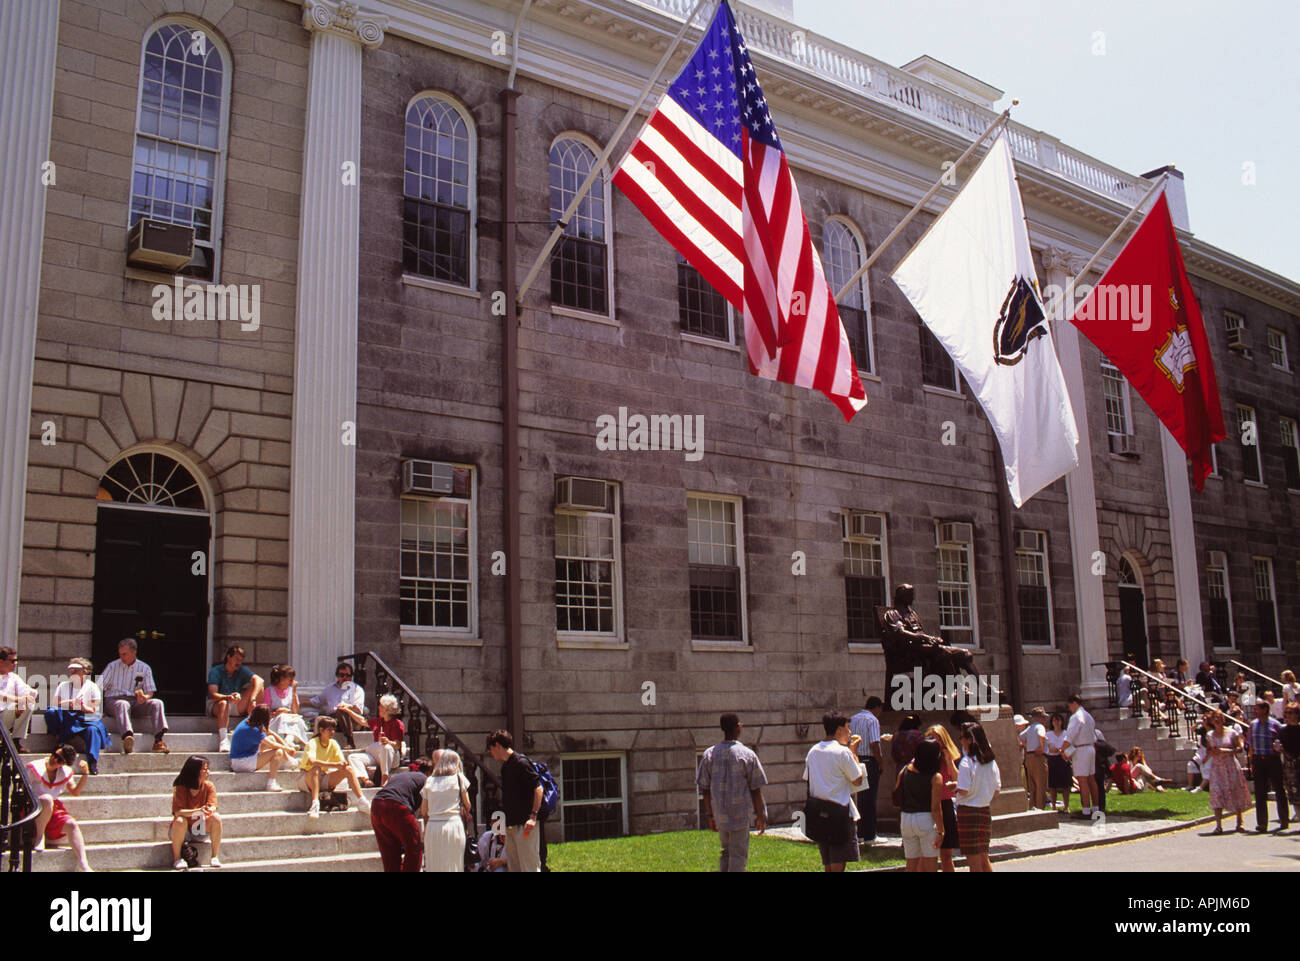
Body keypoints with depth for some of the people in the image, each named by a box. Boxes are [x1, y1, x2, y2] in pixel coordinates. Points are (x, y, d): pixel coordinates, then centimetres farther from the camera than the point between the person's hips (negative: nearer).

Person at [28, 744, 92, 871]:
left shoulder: (65, 772, 9)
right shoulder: (34, 767, -6)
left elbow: (74, 792, 16)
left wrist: (85, 775, 4)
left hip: (53, 810, 4)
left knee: (72, 824, -24)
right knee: (47, 799, -38)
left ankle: (83, 865, -30)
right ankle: (40, 837, -18)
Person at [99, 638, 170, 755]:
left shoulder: (144, 668, 12)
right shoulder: (112, 666, 11)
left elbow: (150, 691, 8)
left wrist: (144, 697, -16)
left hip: (136, 702, 2)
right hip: (113, 700, -2)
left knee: (157, 703, -25)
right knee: (123, 704, -38)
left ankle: (158, 741, -39)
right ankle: (127, 737, -63)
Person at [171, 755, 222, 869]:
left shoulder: (209, 786, -6)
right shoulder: (179, 788, -15)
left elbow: (213, 806, -15)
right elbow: (177, 812, -27)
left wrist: (210, 810, -41)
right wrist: (198, 811, -43)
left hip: (201, 829, 3)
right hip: (183, 830, -3)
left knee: (216, 817, -24)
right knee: (180, 821, -34)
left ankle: (215, 857, -17)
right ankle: (176, 859, -18)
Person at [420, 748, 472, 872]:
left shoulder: (429, 780, 11)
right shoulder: (459, 777, 5)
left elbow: (423, 811, 9)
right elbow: (467, 805, 8)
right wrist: (466, 814, 28)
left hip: (432, 826, 2)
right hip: (453, 824, -2)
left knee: (434, 867, 7)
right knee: (453, 866, 1)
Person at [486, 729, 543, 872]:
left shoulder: (521, 762, -12)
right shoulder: (505, 766, 16)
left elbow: (538, 788, -16)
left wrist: (533, 816, -22)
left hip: (524, 824, -9)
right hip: (510, 824, 9)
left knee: (529, 866, -8)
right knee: (513, 865, 12)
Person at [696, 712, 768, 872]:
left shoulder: (709, 754, 1)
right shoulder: (747, 755, -9)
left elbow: (705, 788, 4)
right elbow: (755, 789, -6)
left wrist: (710, 815, 12)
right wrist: (760, 815, 3)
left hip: (719, 814, 4)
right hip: (740, 814, -4)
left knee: (726, 852, 20)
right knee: (739, 854, 3)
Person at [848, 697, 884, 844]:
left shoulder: (853, 719, 11)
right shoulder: (873, 720, -12)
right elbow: (874, 745, -19)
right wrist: (881, 763, -10)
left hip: (856, 760, 7)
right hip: (869, 761, -7)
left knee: (860, 798, 14)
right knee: (870, 799, -1)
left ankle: (860, 834, 18)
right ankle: (869, 836, 3)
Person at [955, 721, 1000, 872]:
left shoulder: (967, 762, -15)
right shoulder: (991, 761, 5)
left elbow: (963, 791, -18)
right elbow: (996, 791, 11)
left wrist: (954, 785, 1)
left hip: (968, 812, -7)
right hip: (985, 811, 7)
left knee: (973, 861, 0)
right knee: (984, 859, 17)